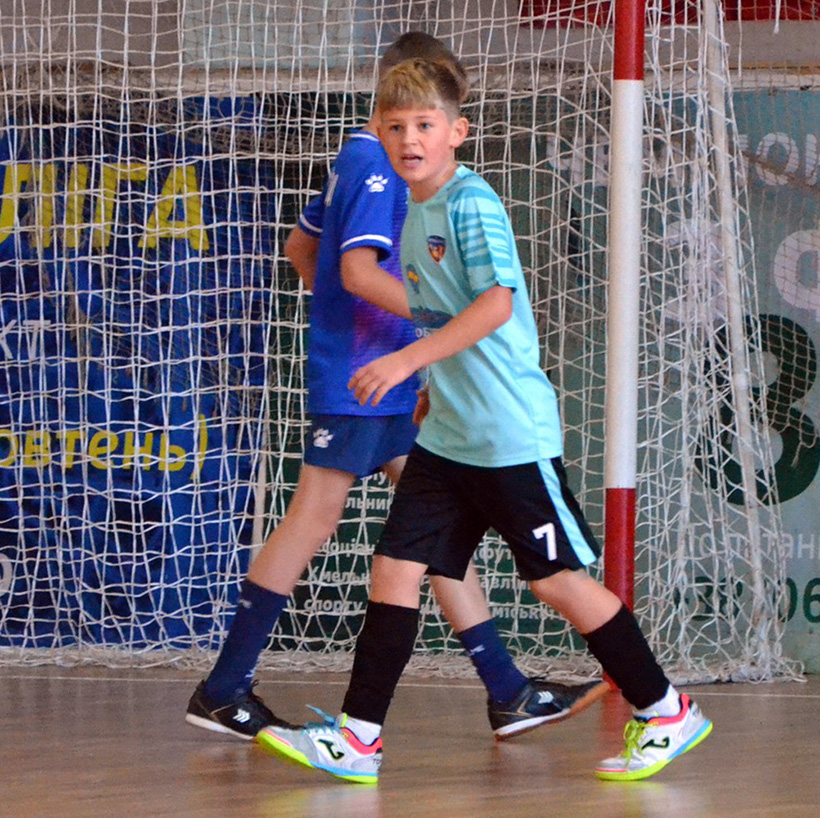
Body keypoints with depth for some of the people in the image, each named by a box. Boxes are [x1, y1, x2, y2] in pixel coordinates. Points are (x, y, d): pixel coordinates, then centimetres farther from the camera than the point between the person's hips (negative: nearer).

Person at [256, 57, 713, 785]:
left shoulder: (472, 202, -13)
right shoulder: (415, 213, 13)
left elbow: (497, 303, -24)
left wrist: (406, 361, -26)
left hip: (512, 434, -8)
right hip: (446, 436, 8)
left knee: (556, 578, -1)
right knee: (395, 568, 2)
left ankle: (665, 713, 12)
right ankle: (357, 738, 4)